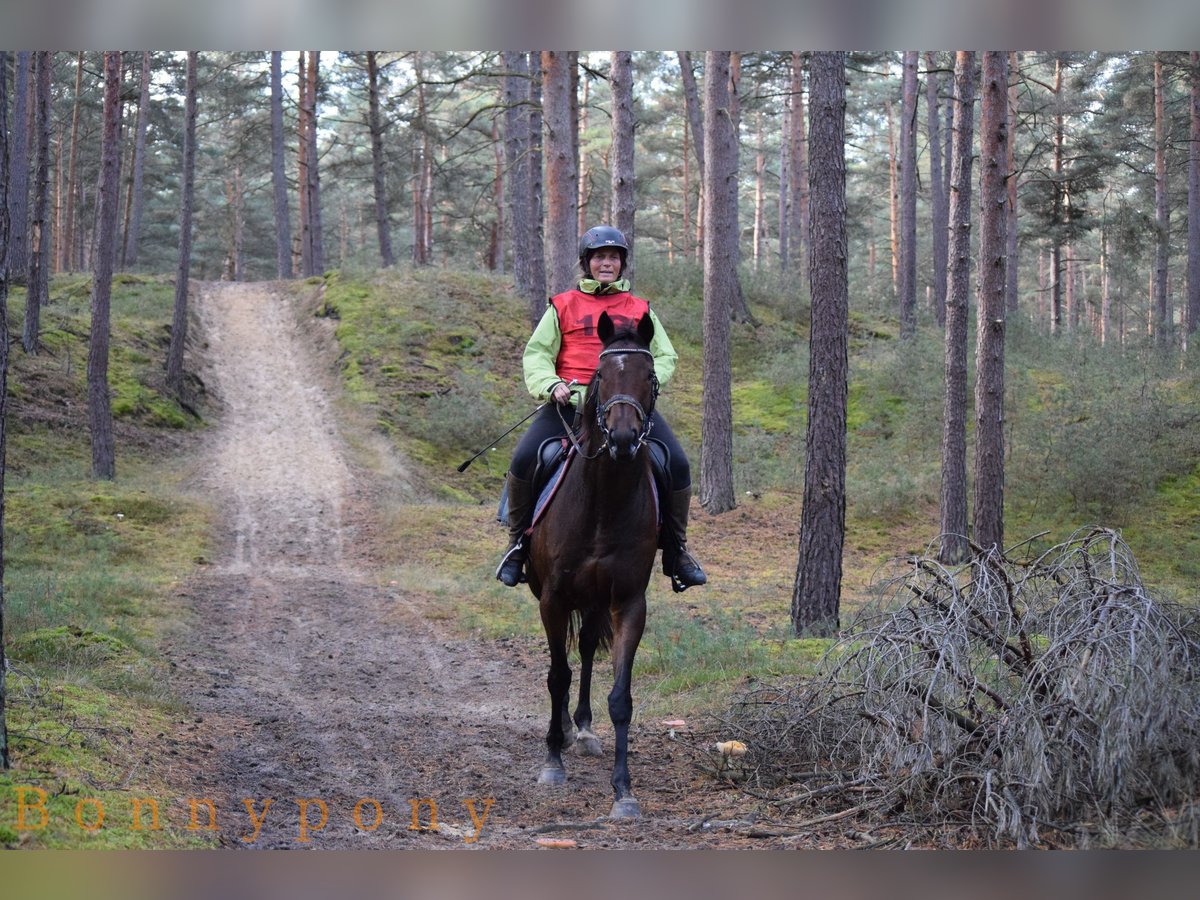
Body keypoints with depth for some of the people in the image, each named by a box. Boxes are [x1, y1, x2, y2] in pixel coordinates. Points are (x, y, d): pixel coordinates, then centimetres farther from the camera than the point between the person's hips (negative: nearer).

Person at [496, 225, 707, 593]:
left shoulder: (640, 310, 18)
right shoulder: (563, 306, 14)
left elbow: (665, 356, 15)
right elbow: (537, 353, 9)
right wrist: (550, 385, -12)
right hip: (571, 398, -1)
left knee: (677, 464, -17)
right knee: (524, 459, -23)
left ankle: (676, 551, 0)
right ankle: (518, 543, -3)